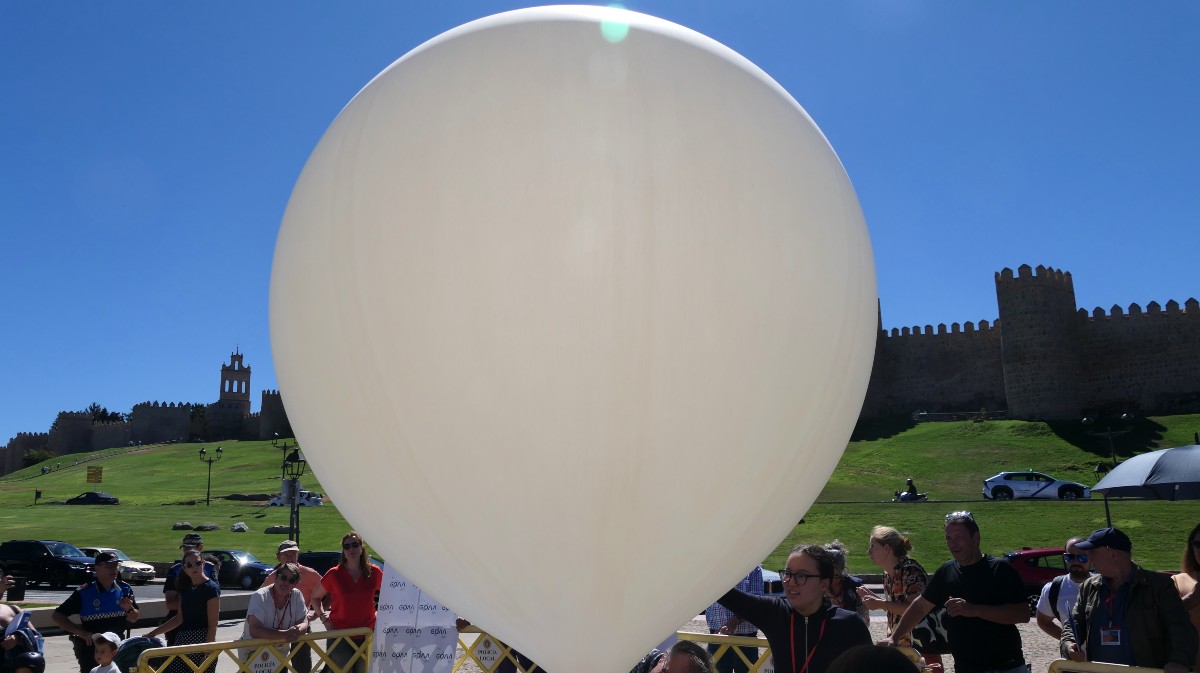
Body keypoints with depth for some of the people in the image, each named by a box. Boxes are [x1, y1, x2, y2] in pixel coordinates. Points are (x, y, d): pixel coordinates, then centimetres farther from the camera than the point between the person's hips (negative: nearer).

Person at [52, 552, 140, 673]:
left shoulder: (125, 589, 0)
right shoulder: (84, 593, -11)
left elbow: (133, 619, 6)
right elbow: (57, 616, -9)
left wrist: (129, 609, -18)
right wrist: (81, 632, -18)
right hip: (90, 646, -4)